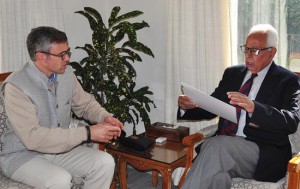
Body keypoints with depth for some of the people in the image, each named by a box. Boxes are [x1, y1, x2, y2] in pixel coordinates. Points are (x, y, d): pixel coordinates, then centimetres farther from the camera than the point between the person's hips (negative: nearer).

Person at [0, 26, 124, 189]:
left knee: (105, 162, -13)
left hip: (60, 149, 6)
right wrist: (87, 133, -33)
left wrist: (105, 117, -13)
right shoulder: (16, 87, -24)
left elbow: (85, 104, 10)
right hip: (22, 155, -6)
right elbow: (32, 137, -31)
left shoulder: (66, 73, -5)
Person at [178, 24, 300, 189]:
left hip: (264, 155, -3)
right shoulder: (232, 73, 18)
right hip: (223, 146, 4)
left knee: (216, 145, -32)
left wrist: (254, 108, -30)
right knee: (218, 175, -31)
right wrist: (187, 106, -4)